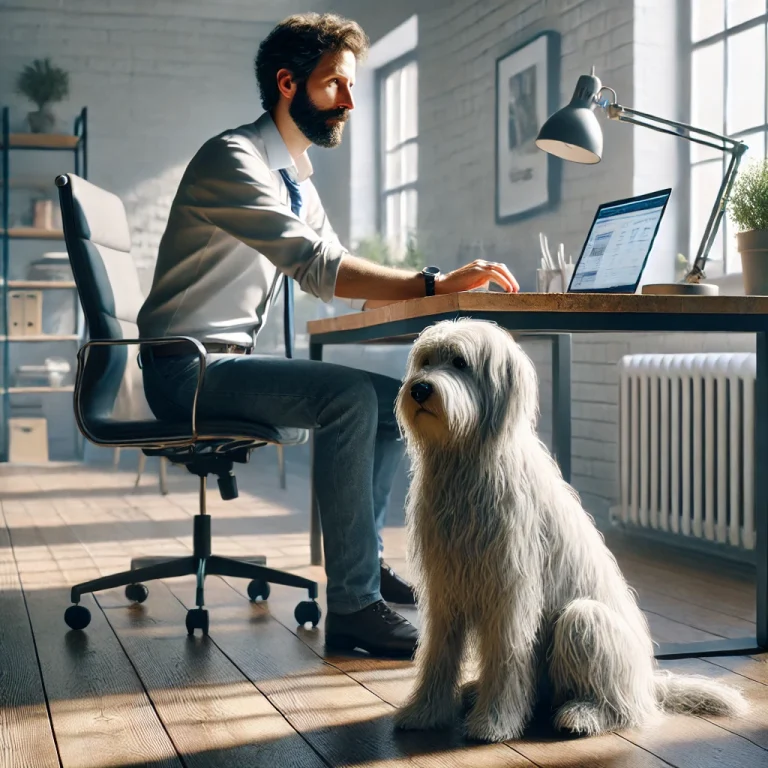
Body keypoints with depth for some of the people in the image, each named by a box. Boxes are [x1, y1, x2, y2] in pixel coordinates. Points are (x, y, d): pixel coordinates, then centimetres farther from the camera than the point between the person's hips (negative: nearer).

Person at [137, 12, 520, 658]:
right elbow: (319, 267, -27)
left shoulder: (298, 180, 16)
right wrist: (433, 284, -30)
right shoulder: (234, 159, -15)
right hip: (186, 367, -9)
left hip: (229, 364, 9)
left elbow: (340, 283, 15)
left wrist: (430, 289, -1)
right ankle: (352, 604, -24)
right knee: (350, 397, -28)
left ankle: (365, 558, 13)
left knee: (396, 401, 5)